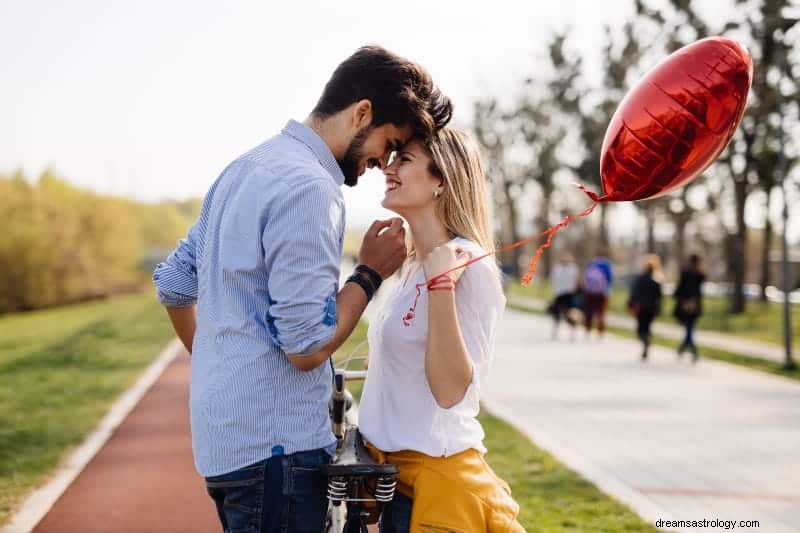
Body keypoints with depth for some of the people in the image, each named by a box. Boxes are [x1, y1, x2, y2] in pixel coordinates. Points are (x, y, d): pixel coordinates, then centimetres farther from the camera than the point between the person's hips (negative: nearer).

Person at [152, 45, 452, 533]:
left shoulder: (246, 168, 11)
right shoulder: (309, 188, -19)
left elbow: (172, 283, 19)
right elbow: (307, 346, -21)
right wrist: (371, 273, -9)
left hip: (225, 436, 10)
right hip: (272, 446, -10)